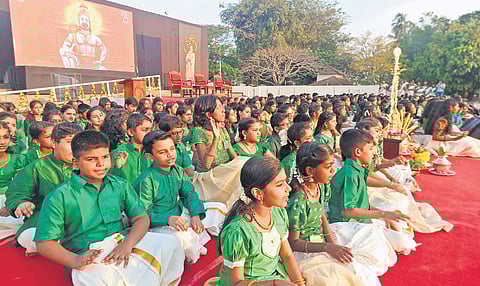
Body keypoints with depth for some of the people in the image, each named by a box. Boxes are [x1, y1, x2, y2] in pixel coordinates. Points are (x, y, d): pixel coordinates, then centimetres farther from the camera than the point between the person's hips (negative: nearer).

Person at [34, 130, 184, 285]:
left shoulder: (121, 185, 8)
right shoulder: (59, 197, -3)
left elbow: (141, 218, 5)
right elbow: (44, 244, -3)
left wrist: (127, 244, -15)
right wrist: (75, 261, -21)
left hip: (123, 242, 4)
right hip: (89, 257, -4)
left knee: (170, 243, -16)